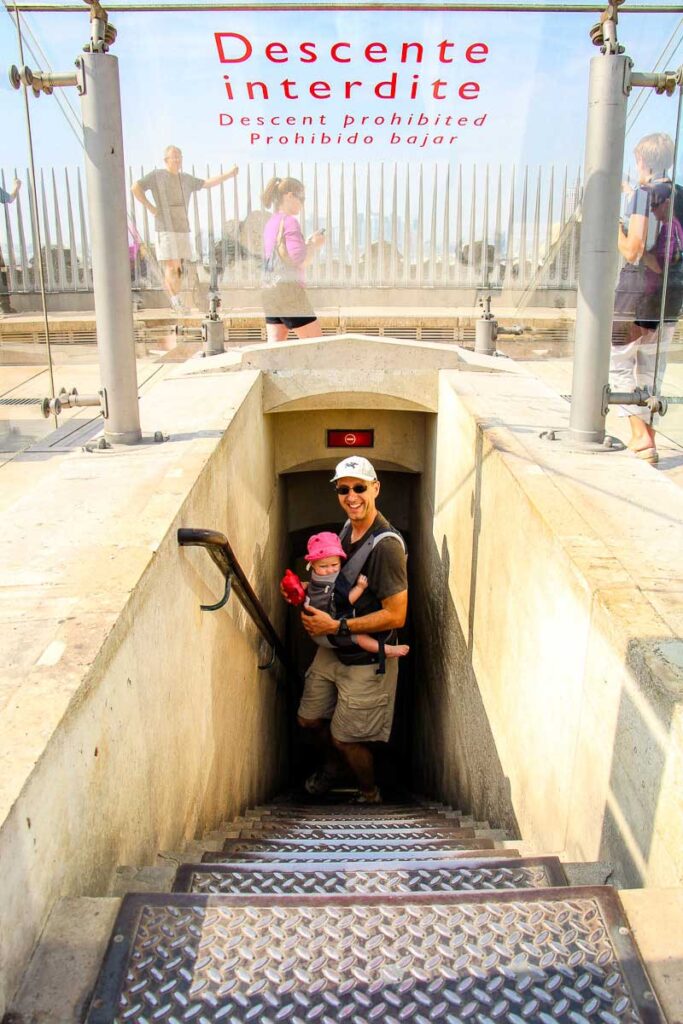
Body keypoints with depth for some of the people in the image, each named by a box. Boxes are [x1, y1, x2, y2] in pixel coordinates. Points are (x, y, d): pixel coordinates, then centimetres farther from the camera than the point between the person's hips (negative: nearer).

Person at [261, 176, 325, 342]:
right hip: (289, 290, -8)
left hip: (269, 291, 8)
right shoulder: (290, 221, -9)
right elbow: (300, 261, -15)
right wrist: (315, 245, 2)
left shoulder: (270, 223, 17)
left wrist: (309, 243, 19)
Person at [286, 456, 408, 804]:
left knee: (346, 738, 6)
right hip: (332, 649, 8)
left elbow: (395, 616, -26)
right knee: (309, 718, 20)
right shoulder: (348, 527, 0)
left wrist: (336, 626, -24)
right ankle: (329, 765, 51)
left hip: (366, 659, -8)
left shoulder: (386, 544, -27)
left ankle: (370, 794, 36)